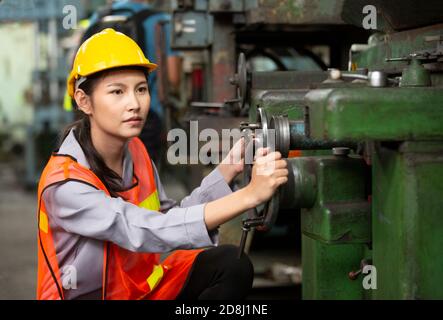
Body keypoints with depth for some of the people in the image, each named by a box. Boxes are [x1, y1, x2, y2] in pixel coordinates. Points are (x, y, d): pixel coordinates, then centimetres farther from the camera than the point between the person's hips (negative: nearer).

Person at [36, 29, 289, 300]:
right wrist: (250, 195, -36)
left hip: (142, 284, 7)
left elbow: (171, 219, -1)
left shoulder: (134, 150, -1)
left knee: (232, 265, -13)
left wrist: (227, 169, -11)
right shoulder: (64, 184, -24)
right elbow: (152, 232, -32)